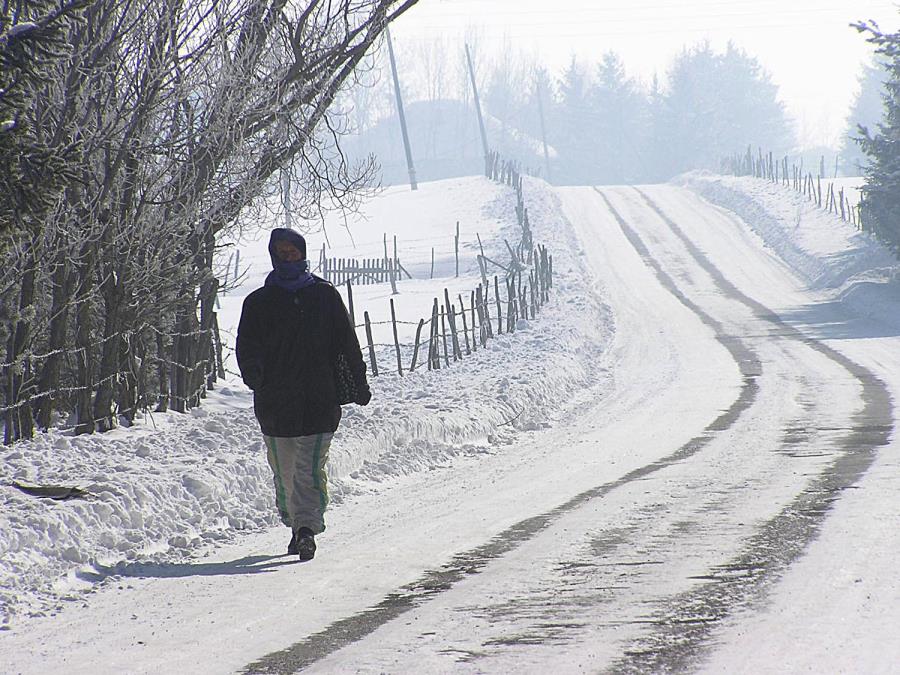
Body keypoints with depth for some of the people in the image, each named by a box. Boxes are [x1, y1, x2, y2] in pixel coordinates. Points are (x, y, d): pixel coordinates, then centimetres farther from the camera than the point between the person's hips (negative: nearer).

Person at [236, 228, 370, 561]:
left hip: (319, 399, -2)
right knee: (284, 472, 7)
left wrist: (360, 383, 8)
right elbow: (247, 345, 2)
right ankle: (297, 525, 22)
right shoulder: (258, 302, 8)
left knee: (310, 469, -12)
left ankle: (307, 527, -17)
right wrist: (252, 371, -18)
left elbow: (347, 342, 12)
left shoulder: (325, 296, 9)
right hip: (274, 402, 2)